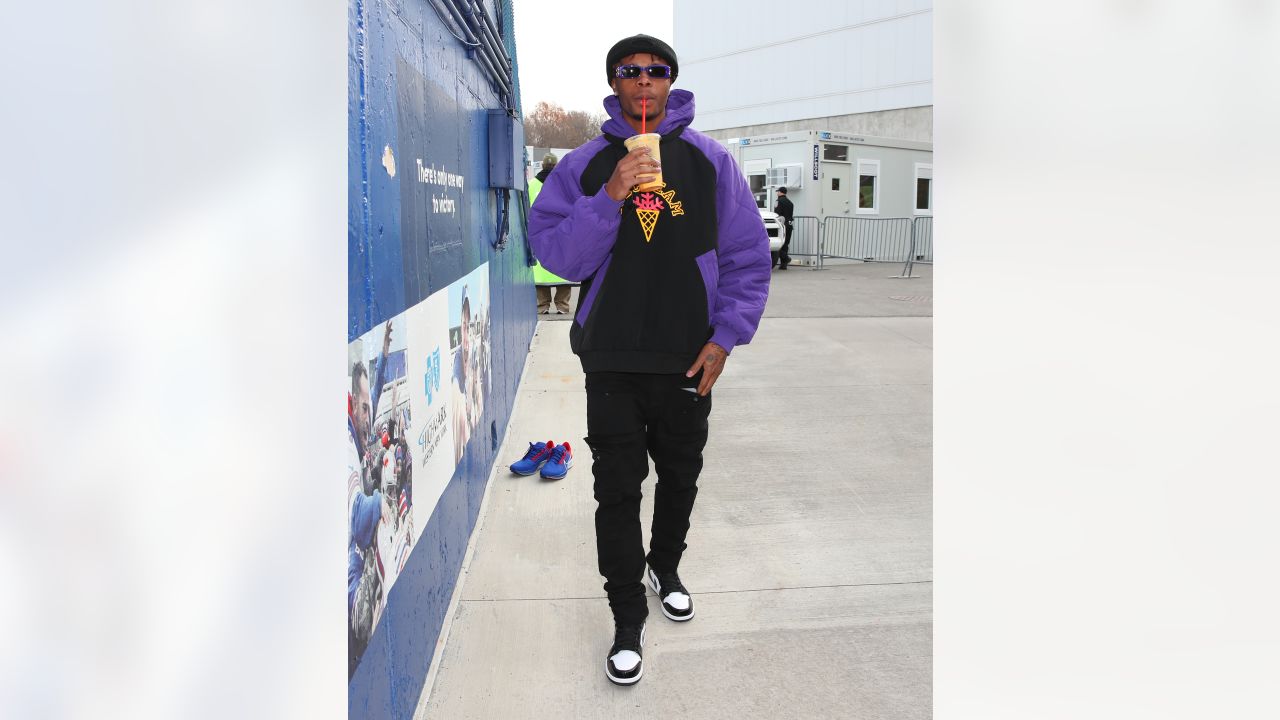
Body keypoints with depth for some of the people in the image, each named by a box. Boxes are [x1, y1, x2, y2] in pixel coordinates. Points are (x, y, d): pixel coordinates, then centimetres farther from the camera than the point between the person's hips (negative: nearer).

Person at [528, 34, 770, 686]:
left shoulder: (710, 160, 1)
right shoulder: (584, 165, 1)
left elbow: (749, 256, 0)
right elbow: (555, 253, -7)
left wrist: (725, 338, -7)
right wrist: (609, 199, -21)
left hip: (689, 361, 1)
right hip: (612, 362, -1)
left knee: (680, 476, 17)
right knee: (618, 490, 3)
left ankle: (666, 567, 43)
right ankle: (627, 620, 18)